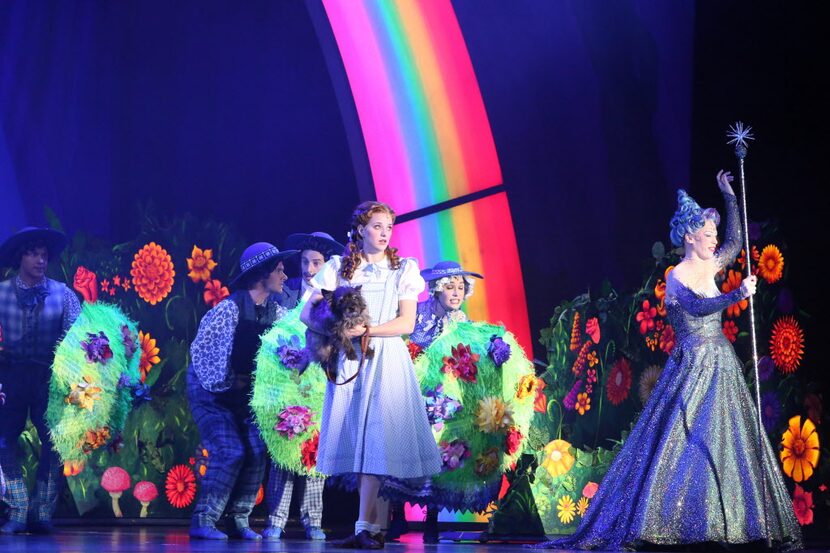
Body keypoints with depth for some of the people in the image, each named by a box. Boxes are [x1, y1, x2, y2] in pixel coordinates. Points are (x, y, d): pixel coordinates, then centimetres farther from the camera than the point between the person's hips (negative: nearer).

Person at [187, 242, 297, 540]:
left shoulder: (275, 312, -1)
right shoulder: (229, 308, -21)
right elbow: (200, 350, -19)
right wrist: (227, 384, -14)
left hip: (244, 393, 6)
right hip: (211, 392, -6)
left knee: (257, 452, -5)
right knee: (230, 452, -16)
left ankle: (239, 520, 7)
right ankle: (202, 521, -6)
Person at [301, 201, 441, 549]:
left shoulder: (403, 269, 8)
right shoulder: (339, 268, 10)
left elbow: (406, 322, -1)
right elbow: (307, 313, 4)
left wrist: (367, 330, -14)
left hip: (386, 361, -2)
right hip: (348, 360, 2)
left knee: (377, 439, -12)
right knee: (356, 439, -1)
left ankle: (365, 527, -15)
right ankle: (376, 526, 6)